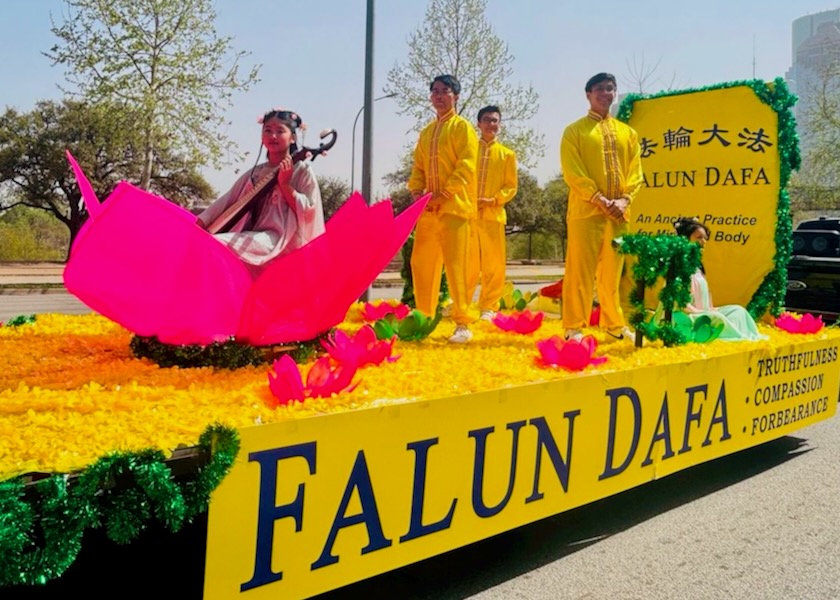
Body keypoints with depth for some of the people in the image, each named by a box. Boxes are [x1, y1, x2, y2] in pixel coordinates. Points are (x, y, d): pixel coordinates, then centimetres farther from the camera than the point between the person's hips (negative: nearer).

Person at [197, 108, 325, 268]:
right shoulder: (255, 173, 19)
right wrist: (196, 225, 2)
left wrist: (284, 184, -14)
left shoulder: (302, 171, 3)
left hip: (279, 240, -7)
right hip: (250, 239, 7)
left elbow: (308, 212, -7)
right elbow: (225, 202, 14)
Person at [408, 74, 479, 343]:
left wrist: (444, 194, -17)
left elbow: (467, 165, -9)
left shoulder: (462, 127, 2)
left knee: (455, 264, -11)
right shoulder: (426, 132, 20)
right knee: (421, 263, 7)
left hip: (453, 205, -6)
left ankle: (463, 324, -7)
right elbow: (418, 166, 18)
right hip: (428, 207, 7)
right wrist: (417, 190, -2)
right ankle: (424, 318, 18)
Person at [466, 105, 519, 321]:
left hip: (493, 214, 1)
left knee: (494, 264, 0)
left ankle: (488, 308, 8)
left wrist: (494, 199, -10)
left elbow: (511, 186, 7)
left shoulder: (507, 154, 11)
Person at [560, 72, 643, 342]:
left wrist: (624, 200, -7)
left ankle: (614, 324, 19)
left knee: (613, 272, 10)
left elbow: (635, 172, 10)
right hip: (586, 211, -4)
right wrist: (600, 200, -15)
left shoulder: (628, 133, 17)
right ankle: (574, 327, -2)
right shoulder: (574, 131, 4)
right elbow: (572, 172, -7)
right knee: (580, 270, -5)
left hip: (618, 213, 4)